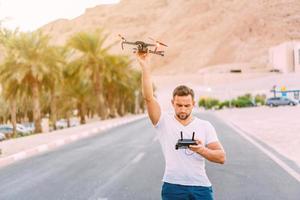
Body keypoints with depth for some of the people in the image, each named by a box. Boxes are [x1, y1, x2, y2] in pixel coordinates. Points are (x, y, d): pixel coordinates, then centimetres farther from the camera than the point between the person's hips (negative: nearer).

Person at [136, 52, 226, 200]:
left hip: (201, 187, 1)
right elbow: (149, 98, -12)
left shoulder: (205, 126, 5)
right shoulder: (164, 122, 2)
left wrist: (201, 150, -19)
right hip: (173, 187, -1)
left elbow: (221, 157, -1)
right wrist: (145, 67, -19)